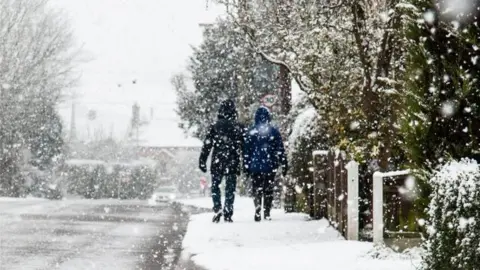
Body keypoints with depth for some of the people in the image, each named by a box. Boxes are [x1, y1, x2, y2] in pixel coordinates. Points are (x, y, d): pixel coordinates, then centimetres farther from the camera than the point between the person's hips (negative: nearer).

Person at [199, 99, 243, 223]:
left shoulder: (215, 126, -2)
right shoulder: (238, 128, -1)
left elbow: (207, 145, -2)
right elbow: (242, 148, 1)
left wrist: (202, 161, 2)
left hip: (217, 163, 0)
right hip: (232, 164, 0)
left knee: (215, 186, 14)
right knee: (230, 189, 7)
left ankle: (217, 208, -5)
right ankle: (228, 214, 4)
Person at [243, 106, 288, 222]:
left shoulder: (251, 132, 0)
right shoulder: (274, 132, 0)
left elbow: (246, 152, 2)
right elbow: (281, 150, 2)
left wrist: (246, 167, 7)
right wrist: (284, 165, 6)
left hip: (255, 167, 0)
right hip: (271, 167, 0)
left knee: (257, 191, 6)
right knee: (268, 190, 8)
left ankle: (257, 213, -6)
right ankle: (267, 213, 5)